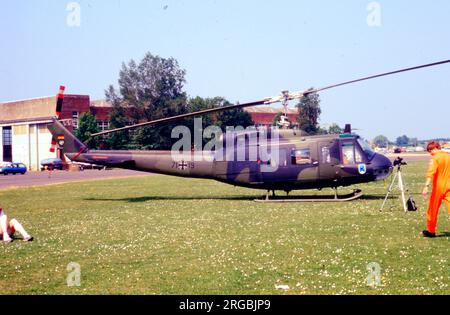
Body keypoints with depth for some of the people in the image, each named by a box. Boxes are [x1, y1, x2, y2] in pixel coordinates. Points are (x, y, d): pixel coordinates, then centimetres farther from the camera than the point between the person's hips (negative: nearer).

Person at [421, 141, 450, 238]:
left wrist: (426, 186, -30)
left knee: (433, 210, 10)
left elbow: (431, 173, -23)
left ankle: (431, 231, 22)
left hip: (438, 187, -4)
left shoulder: (435, 158, -10)